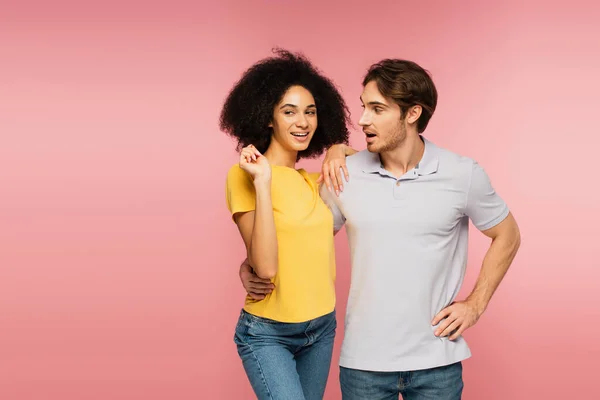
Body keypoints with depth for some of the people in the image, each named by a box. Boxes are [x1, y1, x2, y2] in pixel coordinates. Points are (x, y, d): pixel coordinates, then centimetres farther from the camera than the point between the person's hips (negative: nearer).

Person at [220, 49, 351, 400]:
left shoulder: (314, 181, 7)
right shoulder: (245, 174, -13)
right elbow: (265, 266, -20)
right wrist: (263, 182, -25)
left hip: (322, 329, 6)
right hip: (269, 333, -6)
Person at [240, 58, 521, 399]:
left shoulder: (462, 175, -7)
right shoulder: (345, 175, -4)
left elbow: (507, 236, 7)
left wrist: (476, 304, 0)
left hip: (436, 361, -1)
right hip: (363, 361, 1)